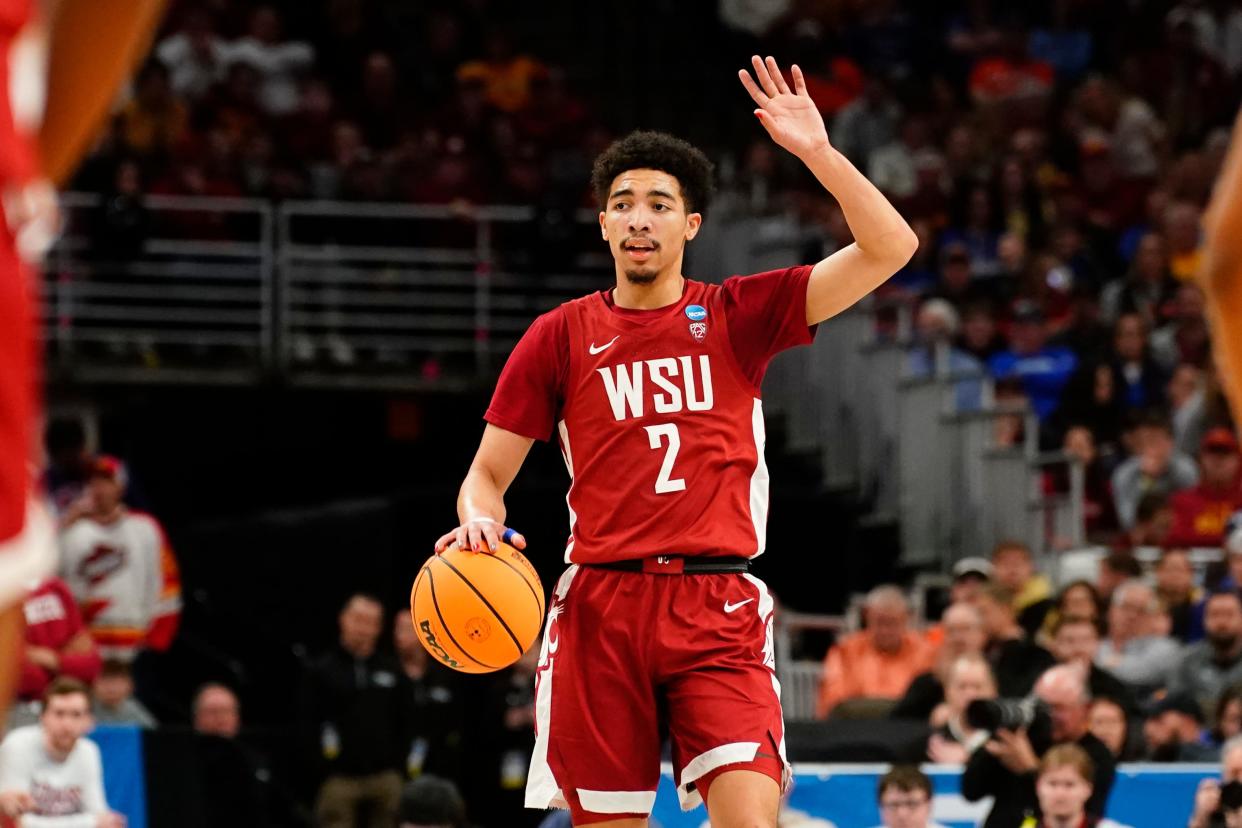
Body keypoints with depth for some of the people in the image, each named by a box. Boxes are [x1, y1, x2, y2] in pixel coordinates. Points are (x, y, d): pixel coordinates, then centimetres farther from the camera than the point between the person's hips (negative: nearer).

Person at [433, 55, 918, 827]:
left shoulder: (740, 315, 9)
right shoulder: (561, 336, 10)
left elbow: (890, 247, 0)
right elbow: (487, 475, 12)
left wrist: (817, 152, -9)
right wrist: (479, 521, -11)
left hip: (719, 611, -1)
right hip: (600, 607, 1)